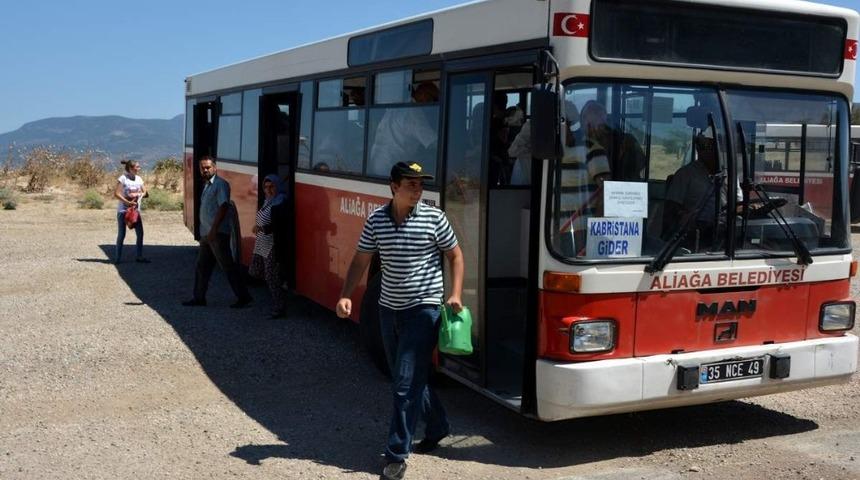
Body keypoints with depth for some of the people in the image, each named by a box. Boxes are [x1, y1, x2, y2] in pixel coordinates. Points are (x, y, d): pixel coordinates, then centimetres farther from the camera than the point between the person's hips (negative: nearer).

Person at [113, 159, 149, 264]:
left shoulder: (139, 179, 6)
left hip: (136, 209, 5)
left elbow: (144, 191, 17)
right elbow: (116, 194, -15)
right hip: (123, 209, -5)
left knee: (140, 233, 1)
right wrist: (128, 202, -20)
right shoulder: (123, 178, -11)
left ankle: (139, 257, 10)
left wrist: (140, 195, -5)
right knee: (121, 234, 1)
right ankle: (118, 257, 11)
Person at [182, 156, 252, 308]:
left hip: (218, 233, -9)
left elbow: (223, 206, -22)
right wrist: (205, 232, 19)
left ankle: (244, 297, -1)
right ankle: (199, 298, 22)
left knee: (228, 266, -6)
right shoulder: (206, 185, 17)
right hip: (206, 233, 9)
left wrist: (213, 230, -26)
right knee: (202, 266, 13)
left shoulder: (220, 184, -11)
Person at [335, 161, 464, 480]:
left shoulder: (433, 217, -9)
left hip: (422, 309, -5)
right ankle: (437, 426, 39)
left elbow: (455, 254, 2)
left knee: (406, 384, -7)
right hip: (389, 309, 5)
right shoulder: (376, 220, -1)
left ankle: (397, 454, 2)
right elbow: (361, 260, 5)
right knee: (408, 379, 17)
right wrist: (345, 296, -6)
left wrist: (455, 295, -7)